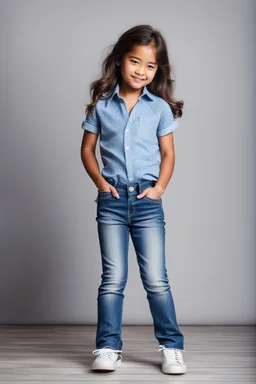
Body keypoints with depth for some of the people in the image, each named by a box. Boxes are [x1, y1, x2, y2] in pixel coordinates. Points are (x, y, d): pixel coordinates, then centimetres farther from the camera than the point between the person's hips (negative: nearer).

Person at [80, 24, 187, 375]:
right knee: (113, 278, 3)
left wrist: (159, 188, -7)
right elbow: (87, 149, 10)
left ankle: (172, 346, 12)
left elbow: (168, 153, 6)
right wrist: (100, 181, -4)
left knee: (156, 279, 1)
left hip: (147, 199, 0)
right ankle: (108, 348, 11)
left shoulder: (160, 107, 2)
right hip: (112, 198, 1)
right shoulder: (101, 105, 3)